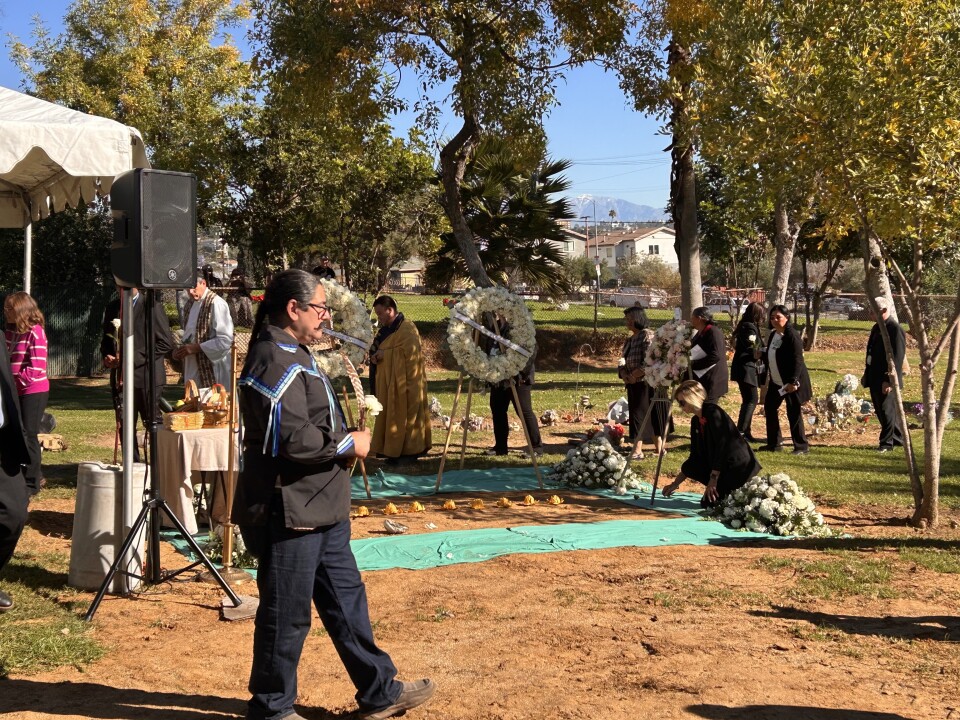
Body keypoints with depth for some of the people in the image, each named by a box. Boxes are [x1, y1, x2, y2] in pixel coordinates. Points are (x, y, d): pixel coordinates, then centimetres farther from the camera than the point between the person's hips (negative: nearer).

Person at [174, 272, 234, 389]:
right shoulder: (192, 304, 10)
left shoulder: (216, 304, -15)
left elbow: (226, 340, -20)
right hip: (193, 370, 8)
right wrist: (182, 349, 3)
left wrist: (195, 348, -19)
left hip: (213, 371, -8)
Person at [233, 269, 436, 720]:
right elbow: (293, 438, -28)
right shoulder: (274, 362, -20)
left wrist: (346, 441, 10)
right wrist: (350, 444, -14)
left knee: (346, 599, 17)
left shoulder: (294, 356, 15)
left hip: (319, 509, 11)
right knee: (286, 615, 3)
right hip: (289, 511, -11)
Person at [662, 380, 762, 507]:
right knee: (688, 467, -9)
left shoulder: (713, 412, -17)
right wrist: (675, 483, 12)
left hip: (739, 466, -8)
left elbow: (721, 447, -23)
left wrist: (713, 479, -24)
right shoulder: (695, 421, 9)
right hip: (720, 465, 8)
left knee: (709, 502, -16)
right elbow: (695, 456, 13)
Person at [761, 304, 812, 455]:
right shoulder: (773, 335, 10)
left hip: (791, 382, -9)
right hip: (776, 381, 9)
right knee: (769, 407, 14)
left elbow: (797, 360, -21)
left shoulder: (792, 336, -17)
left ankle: (802, 446, 5)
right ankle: (774, 442, 25)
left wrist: (793, 381, -26)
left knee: (793, 413, -5)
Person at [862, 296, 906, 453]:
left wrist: (889, 380, -22)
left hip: (886, 380, -9)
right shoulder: (876, 327, 13)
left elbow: (897, 357, -19)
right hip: (875, 378, 9)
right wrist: (867, 374, 19)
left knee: (886, 410, -2)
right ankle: (899, 438, 26)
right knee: (880, 411, 14)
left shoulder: (895, 329, -15)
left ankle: (887, 443, 7)